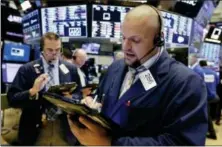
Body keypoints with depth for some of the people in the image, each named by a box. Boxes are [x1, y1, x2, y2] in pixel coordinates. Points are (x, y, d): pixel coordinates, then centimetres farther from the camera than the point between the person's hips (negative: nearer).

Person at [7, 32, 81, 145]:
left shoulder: (71, 69, 1)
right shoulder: (26, 69, -4)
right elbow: (12, 99, -6)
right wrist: (32, 91, -23)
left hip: (64, 126, 2)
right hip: (36, 127, -1)